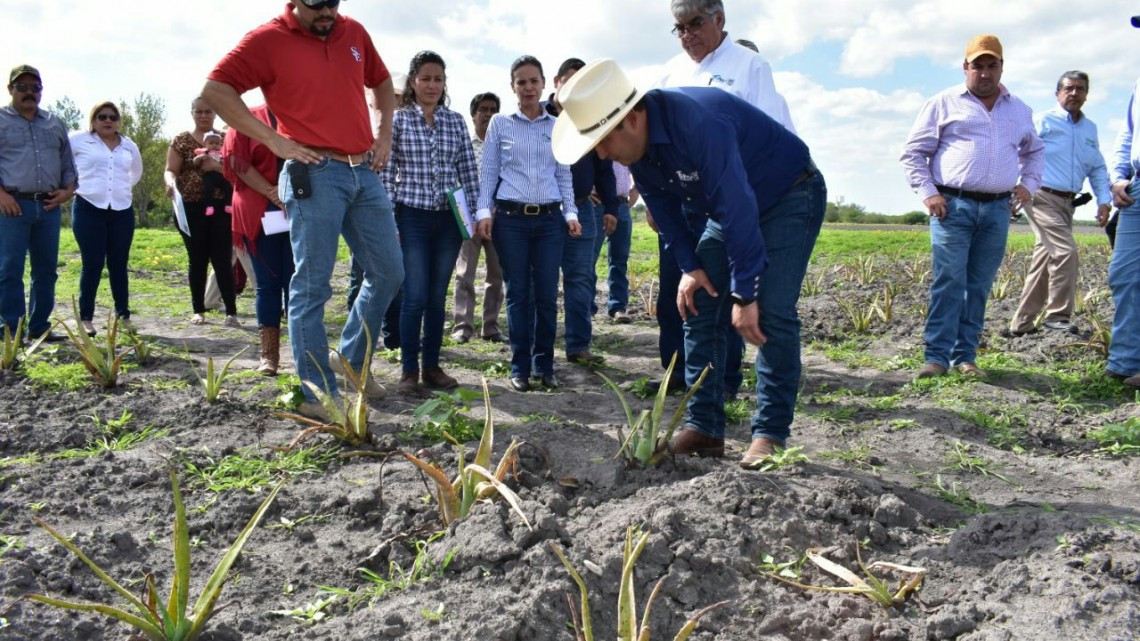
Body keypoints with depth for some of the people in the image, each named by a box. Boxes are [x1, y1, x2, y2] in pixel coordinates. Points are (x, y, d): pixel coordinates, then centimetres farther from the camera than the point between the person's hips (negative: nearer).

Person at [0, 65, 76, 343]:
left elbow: (67, 161, 20)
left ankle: (40, 326, 17)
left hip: (49, 206, 5)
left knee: (46, 269, 8)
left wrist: (68, 189, 4)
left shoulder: (55, 124, 17)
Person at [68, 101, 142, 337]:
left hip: (122, 210, 4)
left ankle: (123, 315, 12)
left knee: (119, 265, 6)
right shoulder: (79, 140, -1)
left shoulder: (129, 146, 13)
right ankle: (85, 318, 4)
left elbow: (137, 171, 30)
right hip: (89, 209, -4)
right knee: (92, 265, -4)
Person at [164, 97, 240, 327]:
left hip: (220, 207, 0)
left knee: (222, 259, -6)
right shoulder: (181, 140, 6)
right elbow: (170, 170, -1)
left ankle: (231, 312, -7)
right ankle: (198, 310, 13)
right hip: (191, 208, 0)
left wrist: (217, 167, -13)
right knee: (197, 260, 4)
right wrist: (171, 182, -24)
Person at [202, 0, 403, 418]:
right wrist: (275, 141, -14)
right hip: (315, 175, -6)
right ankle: (318, 393, 6)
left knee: (388, 272, 9)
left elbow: (381, 82, 29)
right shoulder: (269, 40, -5)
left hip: (365, 172, 7)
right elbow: (215, 90, -10)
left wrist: (384, 133, 15)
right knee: (312, 286, -2)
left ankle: (353, 364, 26)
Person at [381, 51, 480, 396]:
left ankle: (432, 366, 18)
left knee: (438, 297, 8)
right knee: (415, 297, -5)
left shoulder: (456, 121, 9)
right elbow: (386, 171, -2)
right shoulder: (397, 120, 0)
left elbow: (468, 171, 9)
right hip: (412, 216, -3)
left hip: (449, 218, 3)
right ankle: (409, 370, 7)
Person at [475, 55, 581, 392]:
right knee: (518, 294, 1)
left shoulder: (557, 127, 12)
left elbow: (564, 174, 15)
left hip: (550, 218, 2)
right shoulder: (499, 124, 7)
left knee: (547, 295, 1)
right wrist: (484, 212, -4)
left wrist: (571, 213, 5)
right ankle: (520, 367, 9)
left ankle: (544, 364, 13)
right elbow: (488, 172, 6)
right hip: (511, 218, -1)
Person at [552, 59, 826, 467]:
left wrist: (745, 294, -33)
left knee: (772, 314, -19)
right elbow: (663, 206, 3)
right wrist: (690, 267, -5)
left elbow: (738, 209, -37)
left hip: (790, 196, -8)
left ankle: (770, 435, -10)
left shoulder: (699, 125, -37)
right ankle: (703, 428, 4)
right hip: (731, 209, 8)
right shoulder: (635, 144, -11)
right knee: (697, 307, -1)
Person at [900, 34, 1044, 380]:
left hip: (997, 210, 4)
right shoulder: (944, 103, 6)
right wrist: (928, 193, -7)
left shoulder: (1019, 111, 19)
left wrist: (1028, 184, 15)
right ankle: (937, 356, -9)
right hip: (953, 205, -4)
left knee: (979, 287, 3)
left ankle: (965, 356, 8)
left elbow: (1035, 151, 33)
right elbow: (913, 152, 5)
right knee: (948, 282, -11)